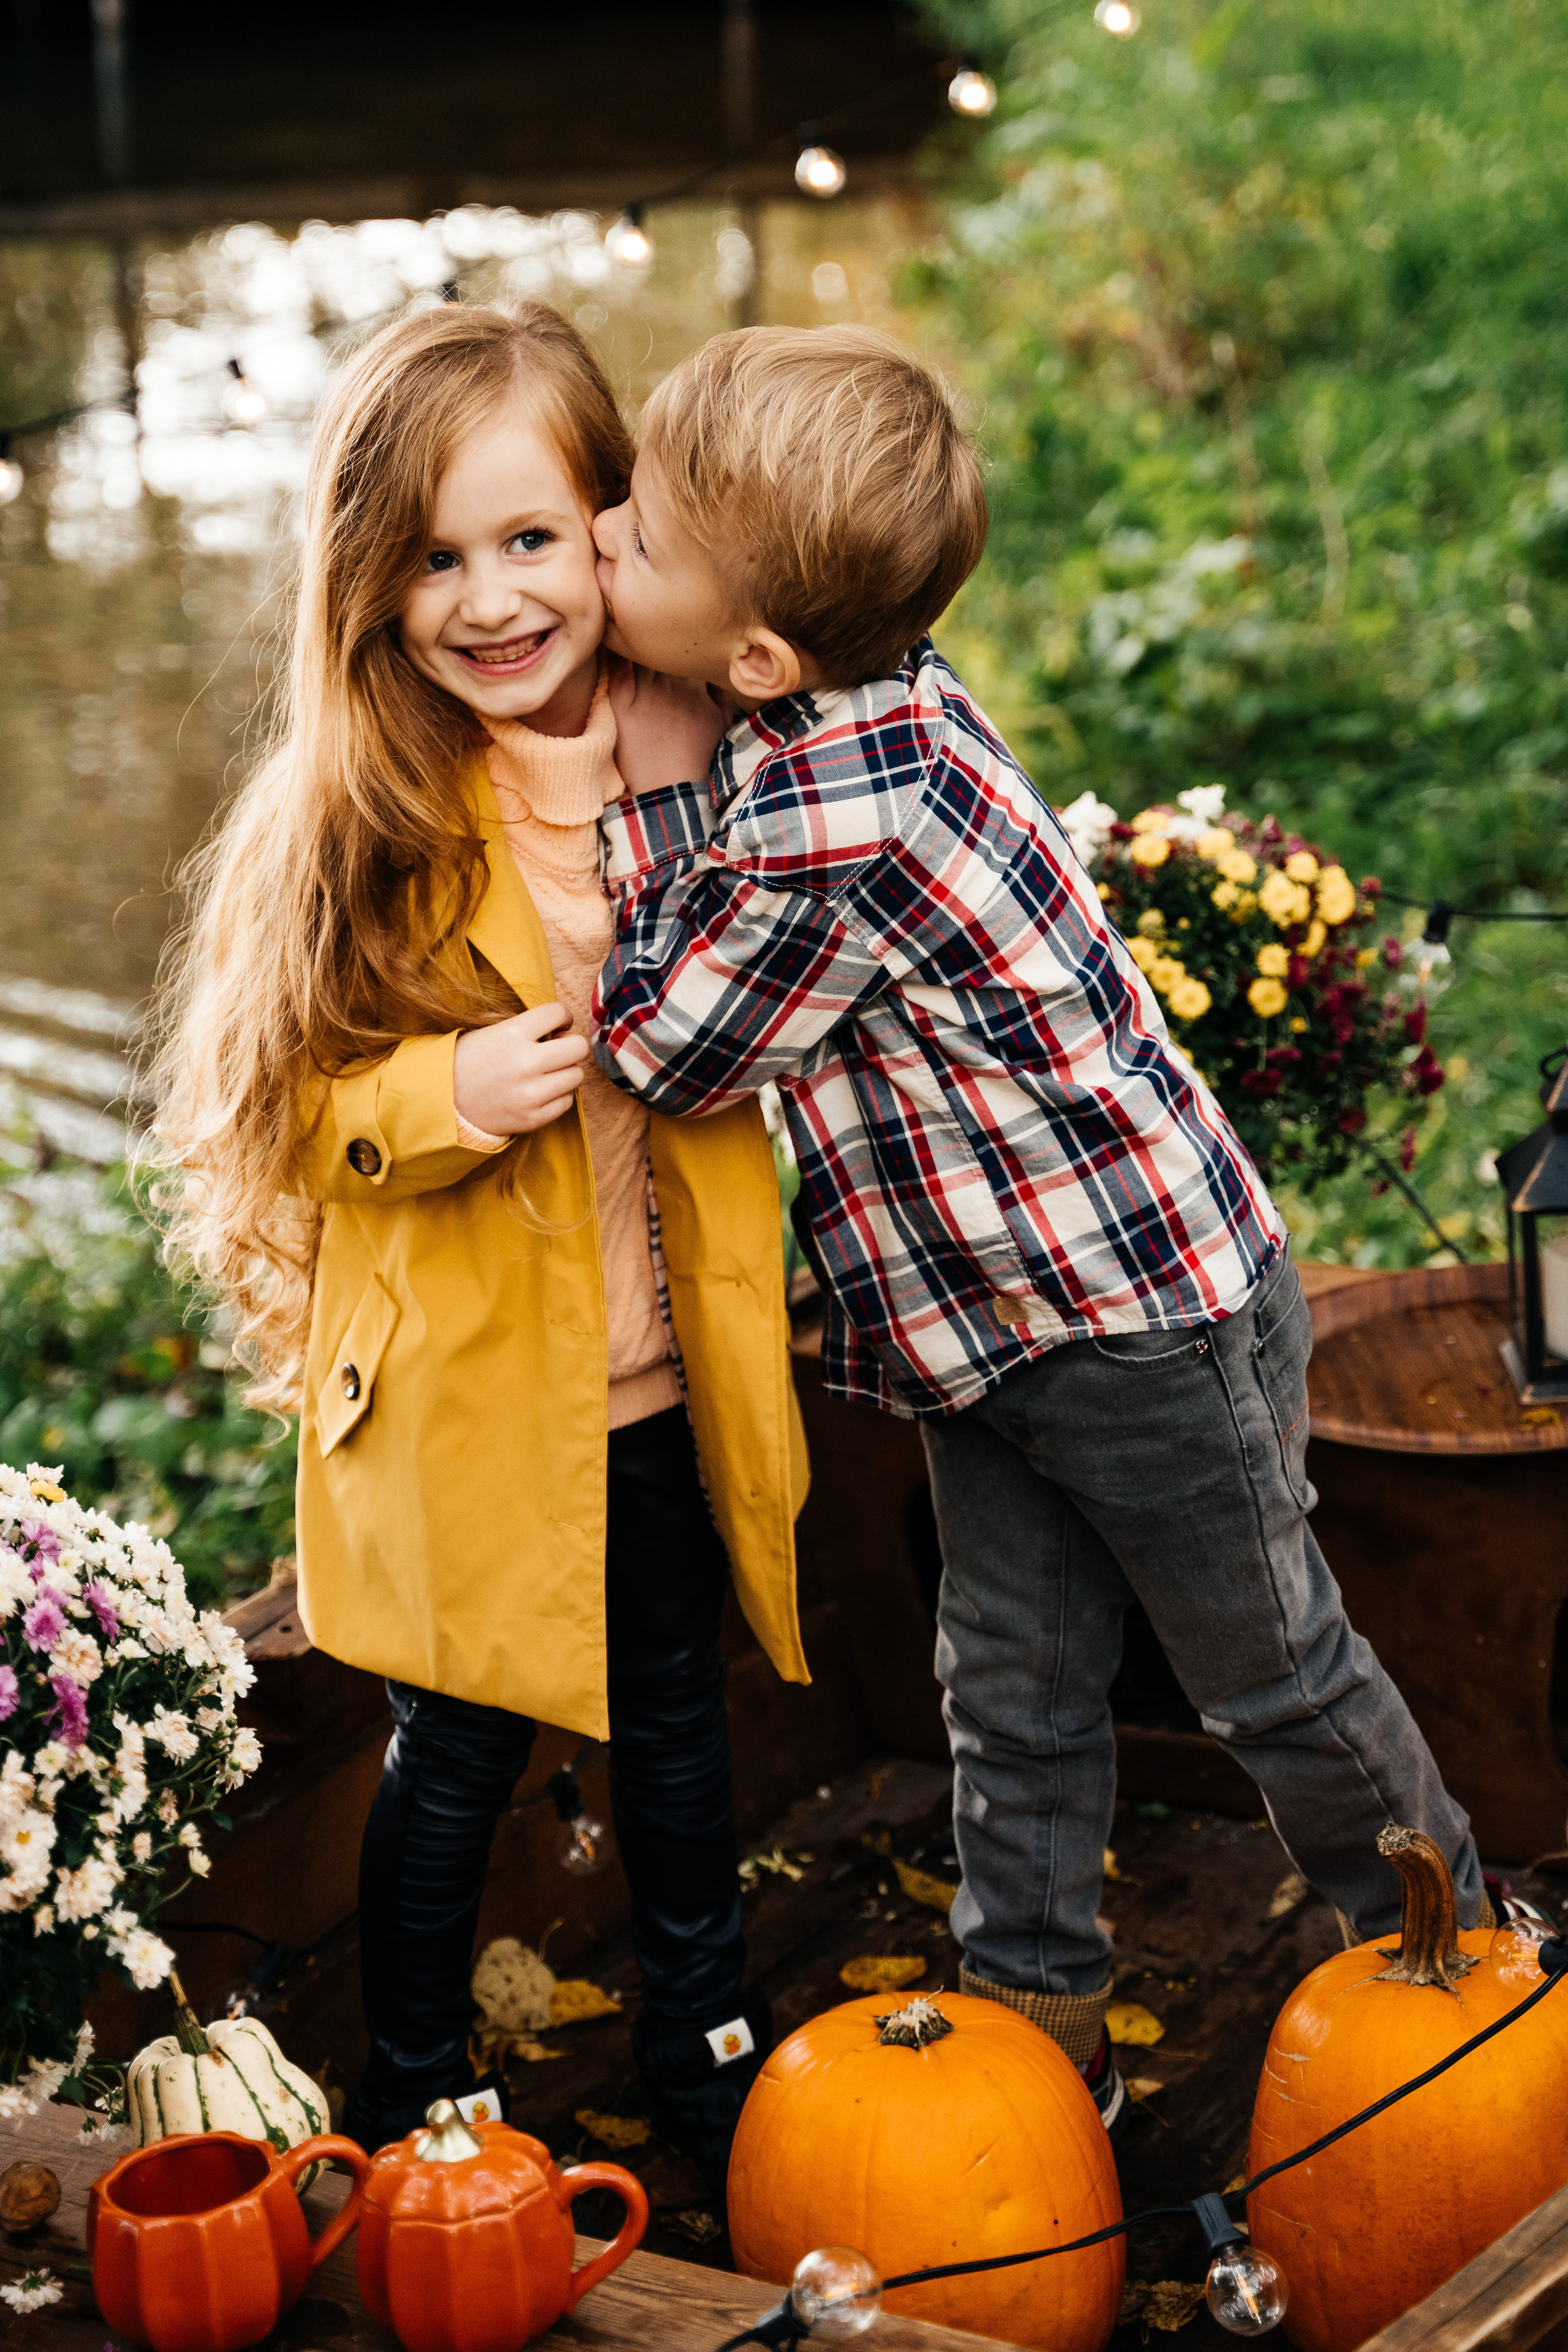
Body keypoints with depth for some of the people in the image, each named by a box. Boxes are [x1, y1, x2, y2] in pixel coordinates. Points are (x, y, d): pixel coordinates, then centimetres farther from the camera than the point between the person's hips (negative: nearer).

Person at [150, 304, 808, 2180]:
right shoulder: (353, 817, -14)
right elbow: (281, 1105, -9)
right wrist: (438, 1096, -28)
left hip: (664, 1386, 4)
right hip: (464, 1394, -4)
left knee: (674, 1713, 21)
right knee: (457, 1755, 10)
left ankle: (705, 2049, 43)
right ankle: (413, 2106, 32)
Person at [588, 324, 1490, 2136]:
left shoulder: (838, 831, -35)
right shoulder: (861, 687, -6)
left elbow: (662, 1047, -20)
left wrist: (649, 791, -17)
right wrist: (667, 780, -4)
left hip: (1154, 1331, -9)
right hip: (998, 1318, 9)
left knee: (1279, 1682, 12)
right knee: (1014, 1689, 16)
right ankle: (1034, 2025, 31)